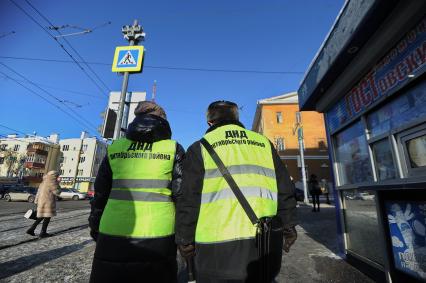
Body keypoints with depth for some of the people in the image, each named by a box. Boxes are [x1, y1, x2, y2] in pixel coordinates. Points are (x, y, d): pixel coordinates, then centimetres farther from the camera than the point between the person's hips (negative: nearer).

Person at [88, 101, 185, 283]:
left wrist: (95, 228, 19)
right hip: (158, 236, -1)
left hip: (113, 234, 2)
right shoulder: (173, 149, -1)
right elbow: (181, 194, -4)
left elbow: (100, 193, 9)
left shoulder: (115, 147, 6)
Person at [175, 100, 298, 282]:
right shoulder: (263, 143, 11)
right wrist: (288, 227, 19)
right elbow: (285, 191, 10)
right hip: (263, 245, 4)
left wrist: (185, 241, 6)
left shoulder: (201, 147, 1)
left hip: (217, 246, -3)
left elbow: (189, 200, -5)